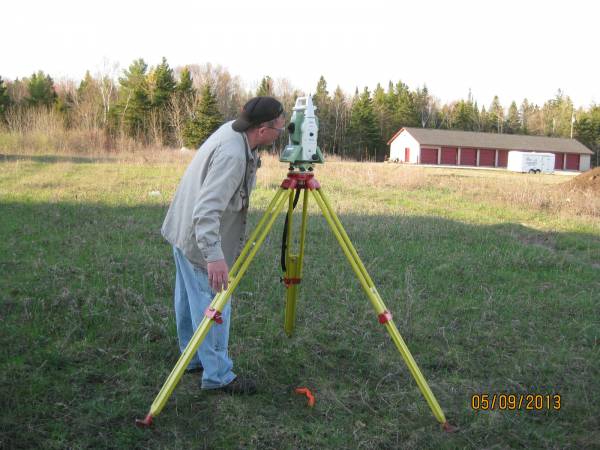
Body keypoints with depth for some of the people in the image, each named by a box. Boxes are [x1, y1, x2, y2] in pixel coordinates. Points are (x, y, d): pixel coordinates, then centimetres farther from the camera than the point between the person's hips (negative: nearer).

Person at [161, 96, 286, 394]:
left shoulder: (233, 130, -2)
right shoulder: (231, 155, -31)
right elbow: (206, 210, -39)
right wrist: (214, 256, -46)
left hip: (184, 231, 10)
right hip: (200, 238, -10)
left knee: (190, 298, 20)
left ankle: (193, 359, 36)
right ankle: (217, 375, 9)